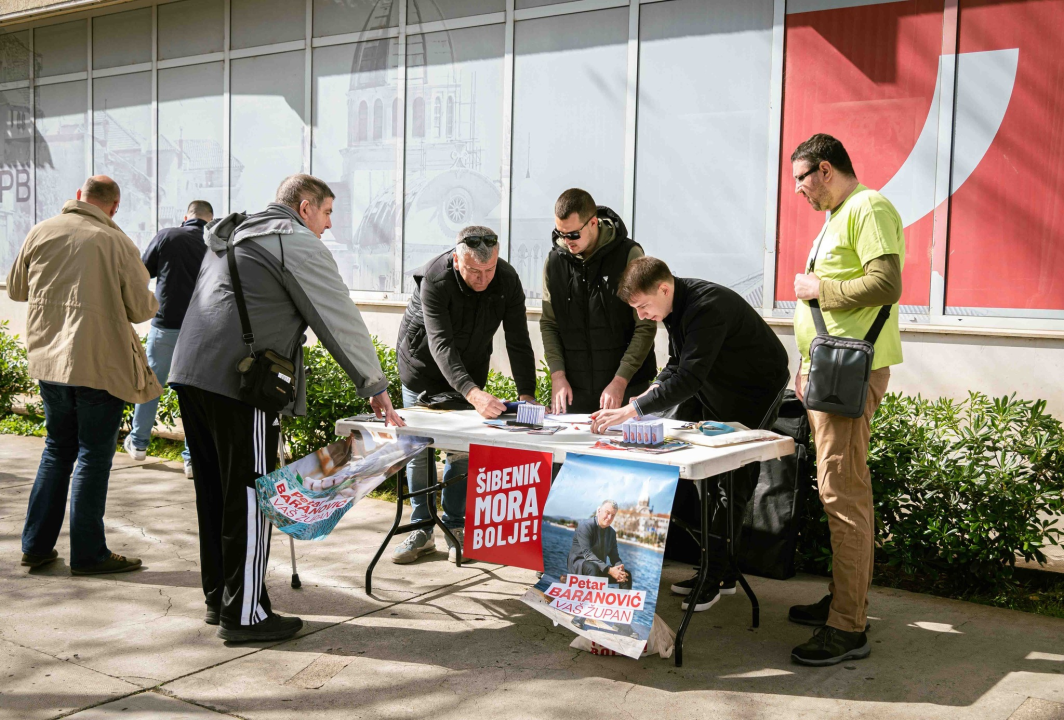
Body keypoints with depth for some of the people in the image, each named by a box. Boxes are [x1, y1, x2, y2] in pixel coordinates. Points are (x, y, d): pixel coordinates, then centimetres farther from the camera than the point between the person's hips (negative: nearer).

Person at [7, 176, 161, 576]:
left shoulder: (40, 233, 3)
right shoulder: (118, 243, -10)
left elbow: (15, 289, 15)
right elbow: (140, 309, -7)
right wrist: (152, 301, 15)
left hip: (47, 359, 5)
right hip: (99, 363, -5)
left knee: (57, 450, 19)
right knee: (94, 456, 4)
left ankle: (36, 545, 22)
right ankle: (87, 554, 9)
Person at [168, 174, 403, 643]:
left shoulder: (230, 237, 25)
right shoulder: (298, 244, -3)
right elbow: (341, 322, -3)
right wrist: (375, 387, 5)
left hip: (191, 373, 9)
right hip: (240, 382, -9)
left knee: (215, 493, 15)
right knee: (249, 496, -3)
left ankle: (218, 599, 25)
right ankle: (244, 615, 3)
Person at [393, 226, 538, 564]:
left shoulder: (507, 280, -23)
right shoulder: (434, 280, -34)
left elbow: (518, 342, -19)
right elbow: (441, 345, -41)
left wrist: (527, 396, -29)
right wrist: (473, 393, -54)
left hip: (470, 369, 2)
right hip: (423, 366, -2)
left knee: (462, 448, -1)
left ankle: (454, 527, 12)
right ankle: (422, 529, 14)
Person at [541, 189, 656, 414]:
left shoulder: (629, 255, -9)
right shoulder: (555, 259, 3)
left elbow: (646, 327, -9)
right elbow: (548, 323, 8)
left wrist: (620, 381, -15)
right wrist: (557, 374, -5)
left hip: (627, 386, -3)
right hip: (574, 389, 3)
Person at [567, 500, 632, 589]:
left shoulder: (612, 533, 5)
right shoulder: (585, 525, -17)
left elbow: (614, 556, 5)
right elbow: (587, 553, -26)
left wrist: (620, 568, -21)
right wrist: (608, 570, -34)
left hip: (600, 567, 7)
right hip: (579, 565, -7)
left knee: (626, 574, -7)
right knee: (593, 568, -38)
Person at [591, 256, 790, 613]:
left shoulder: (707, 306, -32)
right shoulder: (677, 306, -2)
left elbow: (689, 379, -39)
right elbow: (676, 365, 8)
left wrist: (632, 410, -43)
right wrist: (651, 392, -11)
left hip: (756, 392, -9)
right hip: (718, 395, 9)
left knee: (732, 484, -8)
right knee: (710, 480, 8)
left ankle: (715, 575, -1)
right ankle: (720, 572, 15)